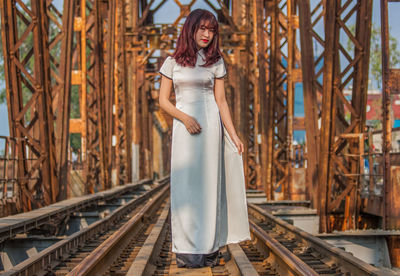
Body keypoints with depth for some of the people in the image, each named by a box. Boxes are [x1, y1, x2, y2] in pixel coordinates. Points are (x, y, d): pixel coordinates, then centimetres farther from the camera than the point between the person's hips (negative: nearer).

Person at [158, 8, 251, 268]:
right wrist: (184, 118, -11)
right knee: (185, 185, -2)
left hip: (210, 126, 0)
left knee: (209, 184, 0)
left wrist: (234, 135, -1)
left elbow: (221, 101, 6)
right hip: (184, 128, 0)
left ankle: (209, 248, 5)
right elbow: (163, 100, 6)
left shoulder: (216, 61, 8)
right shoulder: (173, 61, 8)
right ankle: (187, 249, 3)